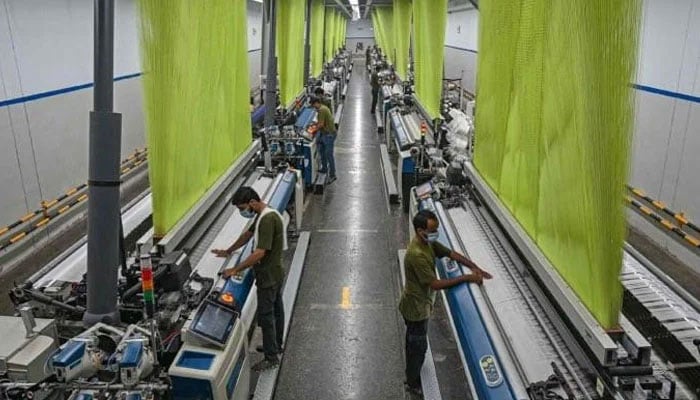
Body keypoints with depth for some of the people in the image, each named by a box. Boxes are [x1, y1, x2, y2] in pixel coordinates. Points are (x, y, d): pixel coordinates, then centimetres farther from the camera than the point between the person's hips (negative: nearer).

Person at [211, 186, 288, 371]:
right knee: (276, 309, 21)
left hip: (268, 276, -10)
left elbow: (259, 253, -30)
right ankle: (276, 345, 37)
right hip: (274, 273, 10)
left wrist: (235, 270, -24)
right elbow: (248, 234, 20)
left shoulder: (268, 219, -27)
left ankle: (271, 357, 10)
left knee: (266, 315, -1)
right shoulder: (264, 214, 6)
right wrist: (228, 251, 24)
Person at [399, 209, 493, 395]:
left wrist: (475, 268, -10)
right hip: (416, 307, -9)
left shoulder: (429, 243, -6)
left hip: (418, 303, 9)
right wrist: (466, 278, -29)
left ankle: (411, 376, 48)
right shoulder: (417, 254, -35)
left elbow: (452, 254, 2)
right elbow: (435, 284, -33)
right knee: (419, 346, 12)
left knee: (414, 343, 27)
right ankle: (414, 383, 34)